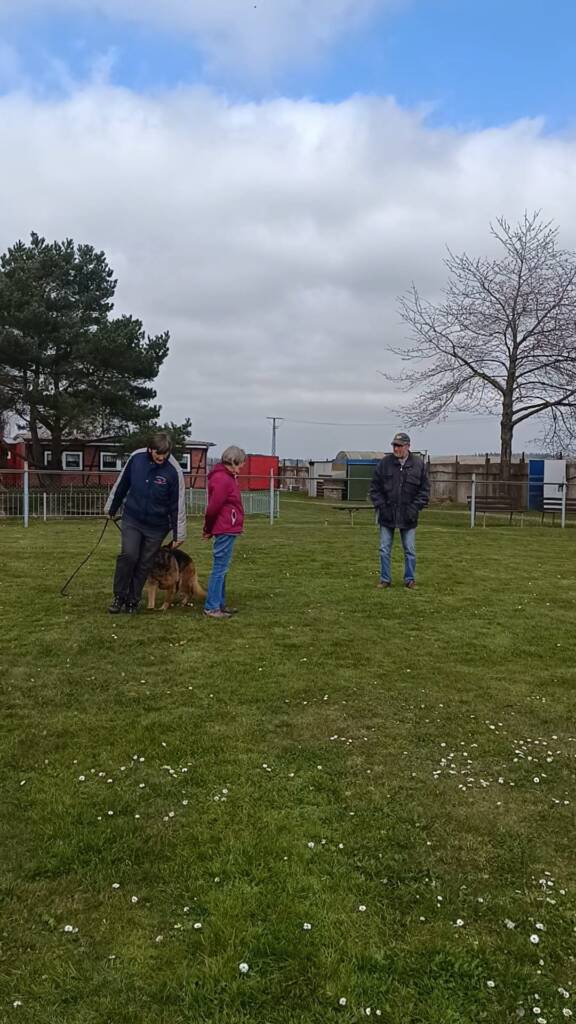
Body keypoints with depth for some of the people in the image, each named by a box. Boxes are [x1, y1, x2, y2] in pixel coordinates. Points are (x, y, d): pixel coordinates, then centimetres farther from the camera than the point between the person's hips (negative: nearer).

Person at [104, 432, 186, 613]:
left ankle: (133, 600, 21)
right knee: (128, 555, -13)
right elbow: (121, 484, 4)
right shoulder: (136, 457, -10)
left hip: (157, 525, -1)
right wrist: (111, 508, 13)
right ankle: (119, 596, 5)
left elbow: (178, 504, -12)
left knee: (144, 564, 5)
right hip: (131, 519, 1)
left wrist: (179, 534, -9)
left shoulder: (173, 470, -18)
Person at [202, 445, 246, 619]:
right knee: (220, 568, -4)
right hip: (225, 531, -10)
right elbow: (213, 507, -19)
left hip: (226, 530, 10)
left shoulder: (225, 477, 15)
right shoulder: (223, 479, -17)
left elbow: (213, 507, 16)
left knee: (221, 568, 15)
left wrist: (208, 529, 13)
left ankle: (219, 604, 24)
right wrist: (208, 530, -6)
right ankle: (211, 607, 1)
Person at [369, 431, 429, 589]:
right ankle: (385, 579, 17)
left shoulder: (419, 464, -2)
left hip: (408, 517, 0)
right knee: (384, 550, 6)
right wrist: (380, 506, -7)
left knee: (410, 550, 8)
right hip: (387, 515, 1)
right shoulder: (384, 463, -3)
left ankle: (409, 579, 20)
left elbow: (424, 489, 2)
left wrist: (415, 507, -9)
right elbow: (374, 488, 2)